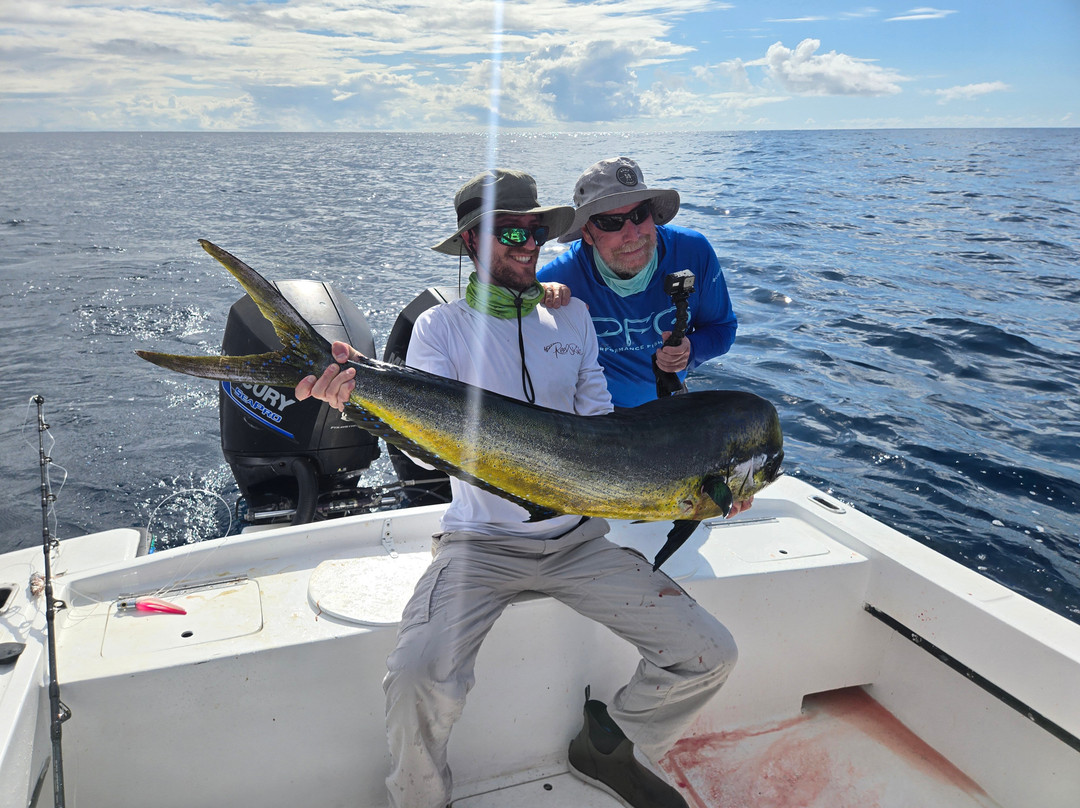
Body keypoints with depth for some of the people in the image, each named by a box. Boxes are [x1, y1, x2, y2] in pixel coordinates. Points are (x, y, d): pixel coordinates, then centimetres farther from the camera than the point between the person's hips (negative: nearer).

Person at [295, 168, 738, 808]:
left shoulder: (571, 316, 11)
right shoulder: (441, 326, 2)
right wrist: (356, 389, -34)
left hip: (577, 538, 4)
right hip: (481, 542, -3)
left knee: (711, 655, -5)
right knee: (418, 675, -27)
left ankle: (612, 748, 24)